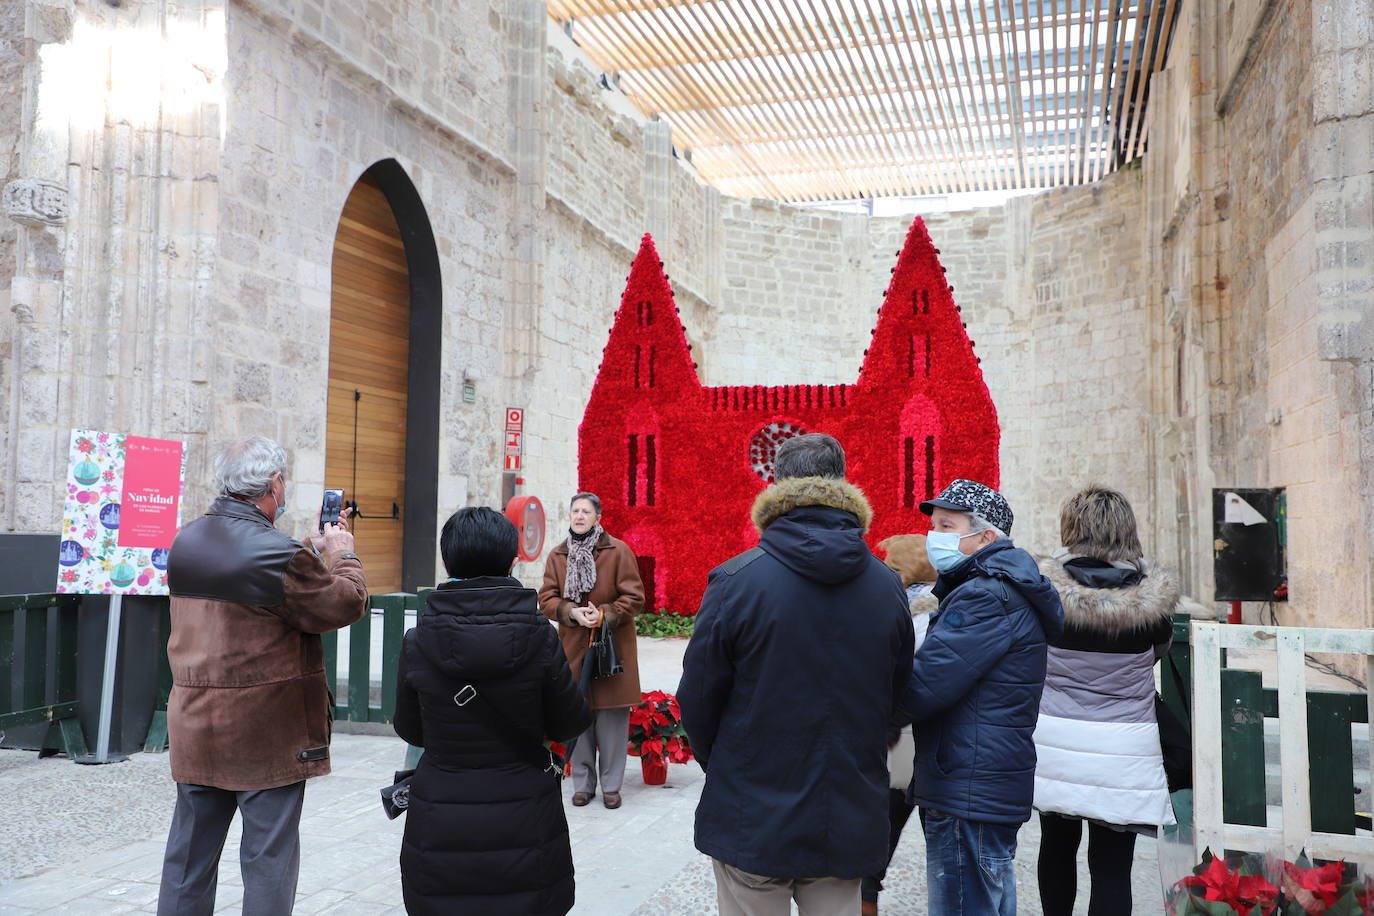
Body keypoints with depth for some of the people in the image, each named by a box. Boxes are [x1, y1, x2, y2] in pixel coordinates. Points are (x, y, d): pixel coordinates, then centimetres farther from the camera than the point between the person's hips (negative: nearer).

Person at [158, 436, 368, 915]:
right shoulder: (277, 553, -21)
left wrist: (313, 551, 17)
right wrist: (343, 555, 5)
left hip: (194, 729, 7)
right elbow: (348, 604, -13)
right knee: (269, 856, 5)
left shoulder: (186, 541, 4)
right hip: (268, 736, -7)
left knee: (189, 853, 18)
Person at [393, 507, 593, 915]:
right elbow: (570, 722, -3)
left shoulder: (417, 645, -11)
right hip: (524, 827, 0)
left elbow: (410, 730, 2)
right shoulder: (541, 639, -13)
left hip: (441, 832, 1)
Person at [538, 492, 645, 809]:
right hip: (573, 646, 3)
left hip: (612, 645, -3)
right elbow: (547, 598, 4)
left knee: (612, 719, 2)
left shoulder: (618, 551, -4)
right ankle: (583, 783, 21)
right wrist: (572, 612, -14)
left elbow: (634, 596, -5)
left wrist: (605, 615, -17)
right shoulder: (557, 555, 7)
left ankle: (611, 785, 15)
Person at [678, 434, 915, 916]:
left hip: (753, 823, -3)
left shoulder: (736, 581, -14)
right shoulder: (888, 587, -2)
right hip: (851, 827, 3)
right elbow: (896, 698, 7)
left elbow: (698, 700, -8)